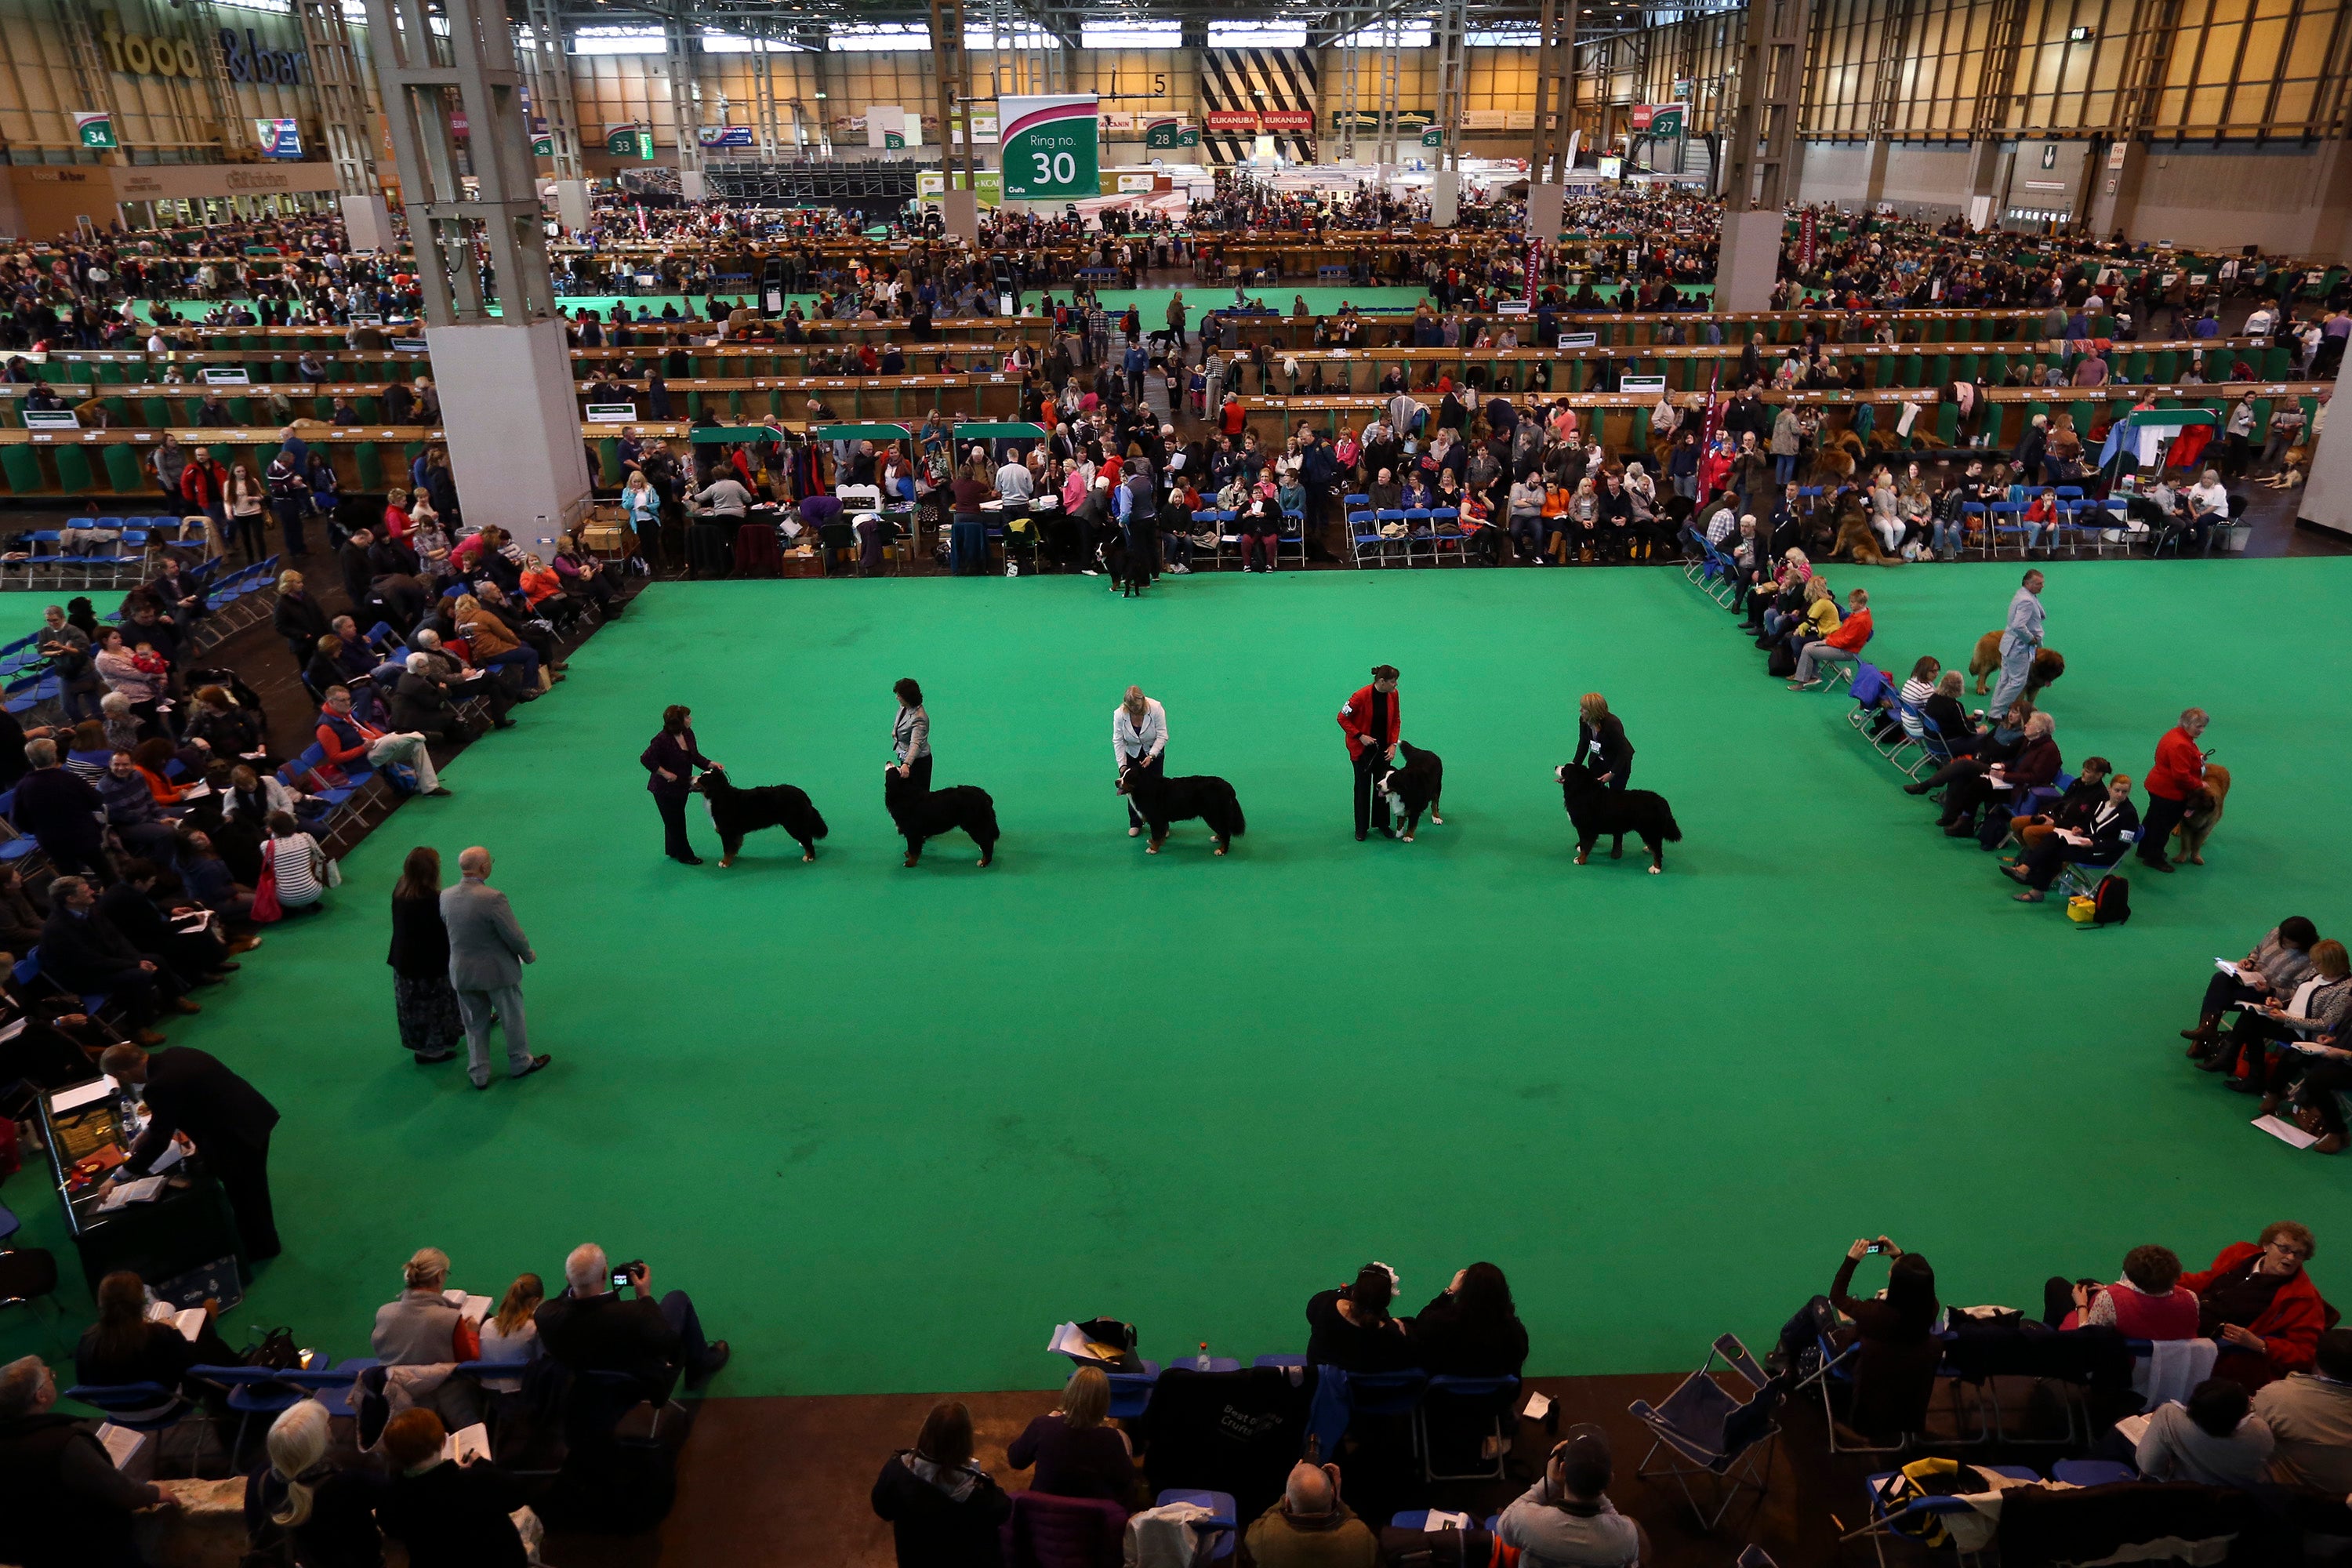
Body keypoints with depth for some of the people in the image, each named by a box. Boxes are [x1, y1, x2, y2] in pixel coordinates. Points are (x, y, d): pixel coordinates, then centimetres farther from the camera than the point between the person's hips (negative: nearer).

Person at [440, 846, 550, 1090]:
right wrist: (529, 955, -1)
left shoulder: (445, 897, -7)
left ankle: (479, 1074, 29)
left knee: (475, 1024, 19)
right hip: (498, 970, -5)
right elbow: (514, 936, -21)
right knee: (513, 1018, 17)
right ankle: (520, 1063, 34)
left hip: (461, 972, 5)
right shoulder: (493, 898, -26)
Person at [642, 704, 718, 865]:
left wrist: (711, 764, -8)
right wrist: (665, 773, -28)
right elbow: (646, 759, -29)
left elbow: (695, 757, 6)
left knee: (675, 820, 23)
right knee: (675, 822, 6)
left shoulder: (688, 734, -4)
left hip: (681, 786, 8)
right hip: (665, 789, -8)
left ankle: (673, 851, 40)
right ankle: (685, 855, 19)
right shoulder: (662, 740, -28)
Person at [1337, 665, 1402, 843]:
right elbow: (1342, 718, -16)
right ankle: (1361, 828, 17)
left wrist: (1393, 744, -5)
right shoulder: (1362, 696, -25)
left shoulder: (1393, 695, -9)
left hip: (1383, 748, 5)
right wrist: (1360, 736, -20)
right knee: (1363, 787, 5)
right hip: (1362, 748, -5)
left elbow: (1396, 720, 4)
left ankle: (1382, 823, 26)